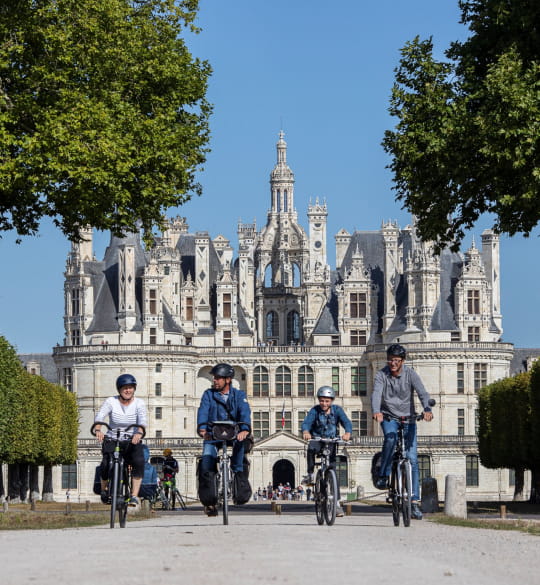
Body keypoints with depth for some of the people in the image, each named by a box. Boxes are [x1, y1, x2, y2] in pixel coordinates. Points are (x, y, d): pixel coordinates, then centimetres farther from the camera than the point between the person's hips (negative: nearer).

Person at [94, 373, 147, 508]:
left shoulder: (139, 403, -3)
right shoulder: (111, 402, -4)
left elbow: (143, 419, -21)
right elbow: (100, 416, -18)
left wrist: (139, 432, -43)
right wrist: (98, 430, -40)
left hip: (132, 442, 0)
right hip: (112, 441, 0)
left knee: (138, 461, -29)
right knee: (106, 465, -24)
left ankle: (134, 495, -23)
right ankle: (104, 490, 8)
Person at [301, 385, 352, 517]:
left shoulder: (337, 410, -6)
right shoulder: (315, 410, -8)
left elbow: (346, 422, -21)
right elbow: (307, 422, -24)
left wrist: (348, 433, -44)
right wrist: (305, 432, -48)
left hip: (331, 442, 1)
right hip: (317, 440, -1)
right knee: (311, 448, -38)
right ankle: (310, 474, -18)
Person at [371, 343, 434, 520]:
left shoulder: (410, 374, -9)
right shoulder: (381, 375, -10)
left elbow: (422, 392, -24)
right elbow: (376, 394, -26)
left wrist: (427, 409, -45)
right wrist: (376, 411, -47)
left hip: (408, 418, 1)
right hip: (389, 417, -1)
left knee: (412, 458, -8)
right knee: (390, 438, -34)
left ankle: (415, 501, -7)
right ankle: (383, 476, -17)